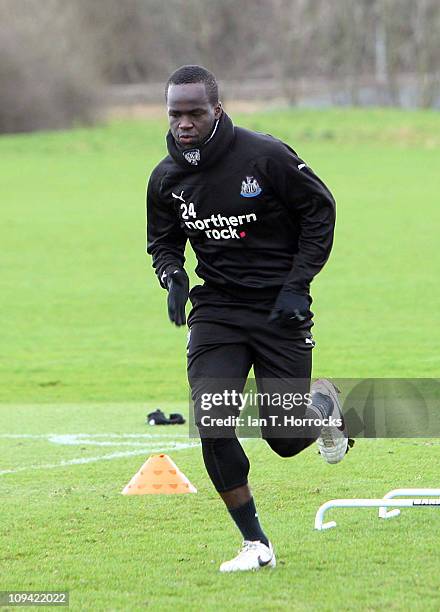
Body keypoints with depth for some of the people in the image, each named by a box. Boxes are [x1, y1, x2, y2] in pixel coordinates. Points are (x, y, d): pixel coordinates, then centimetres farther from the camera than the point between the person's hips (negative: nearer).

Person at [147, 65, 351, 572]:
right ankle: (255, 545, 0)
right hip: (216, 311, 3)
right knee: (211, 425, -15)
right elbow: (162, 242, 15)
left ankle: (324, 407, 37)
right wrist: (173, 277, -8)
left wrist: (297, 284, -9)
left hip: (280, 308, -3)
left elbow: (320, 211, -3)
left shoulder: (265, 156, -14)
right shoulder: (167, 179, -1)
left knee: (285, 439, -1)